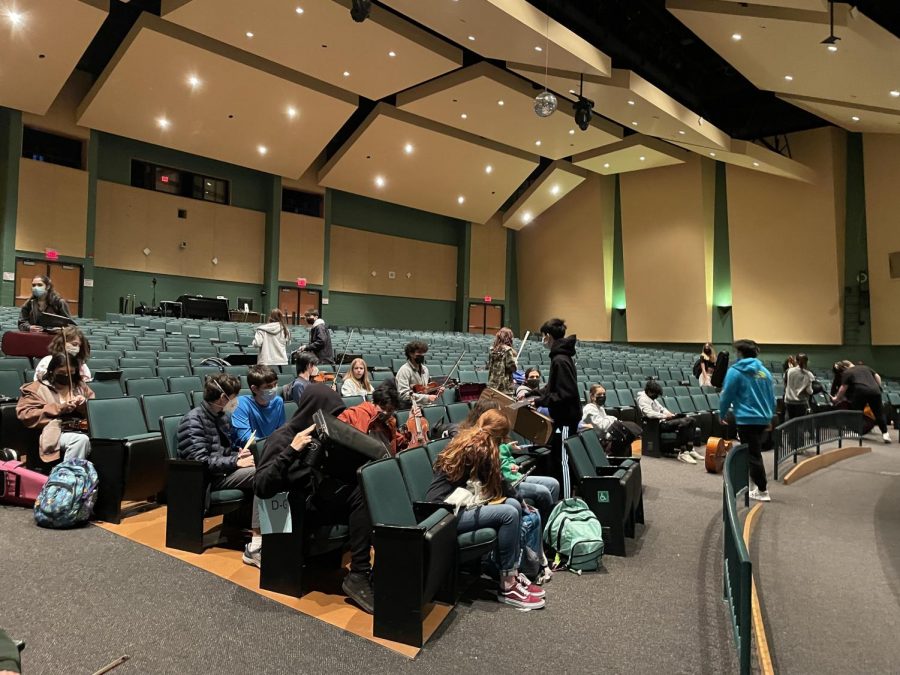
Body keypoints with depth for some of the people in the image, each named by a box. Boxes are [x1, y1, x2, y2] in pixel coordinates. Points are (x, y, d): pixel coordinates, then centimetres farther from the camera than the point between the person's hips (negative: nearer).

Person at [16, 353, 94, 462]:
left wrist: (85, 404, 0)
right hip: (57, 433, -3)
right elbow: (25, 415, 0)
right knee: (81, 440, -38)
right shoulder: (37, 388, 13)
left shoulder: (80, 385, 24)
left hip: (83, 430, 3)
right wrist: (59, 408, -10)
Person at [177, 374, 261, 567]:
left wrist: (238, 453, 2)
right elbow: (200, 461, -21)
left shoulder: (221, 416, 14)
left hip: (224, 470, 8)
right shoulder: (193, 421, -12)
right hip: (206, 479, -8)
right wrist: (235, 461, -19)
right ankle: (255, 547, -30)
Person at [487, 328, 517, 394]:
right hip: (504, 384, -7)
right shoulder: (507, 350, -10)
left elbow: (488, 366, 13)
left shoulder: (492, 349, 9)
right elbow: (511, 367, -13)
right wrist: (515, 363, 6)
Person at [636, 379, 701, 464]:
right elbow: (649, 413, -26)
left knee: (690, 420, 0)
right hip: (658, 424, -11)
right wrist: (665, 416, -21)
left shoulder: (652, 398, 20)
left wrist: (669, 413, 7)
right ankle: (682, 453, -23)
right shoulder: (642, 399, -12)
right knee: (683, 423, -28)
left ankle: (690, 449, -4)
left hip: (663, 420, 11)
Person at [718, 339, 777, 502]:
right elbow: (772, 396, 13)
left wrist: (722, 414, 8)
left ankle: (762, 491, 2)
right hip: (763, 418, 7)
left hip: (747, 419, -6)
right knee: (754, 452, 20)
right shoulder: (764, 371, 9)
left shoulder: (735, 371, -9)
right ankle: (756, 483, 27)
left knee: (753, 454, -1)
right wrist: (770, 416, 24)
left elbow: (726, 395, -7)